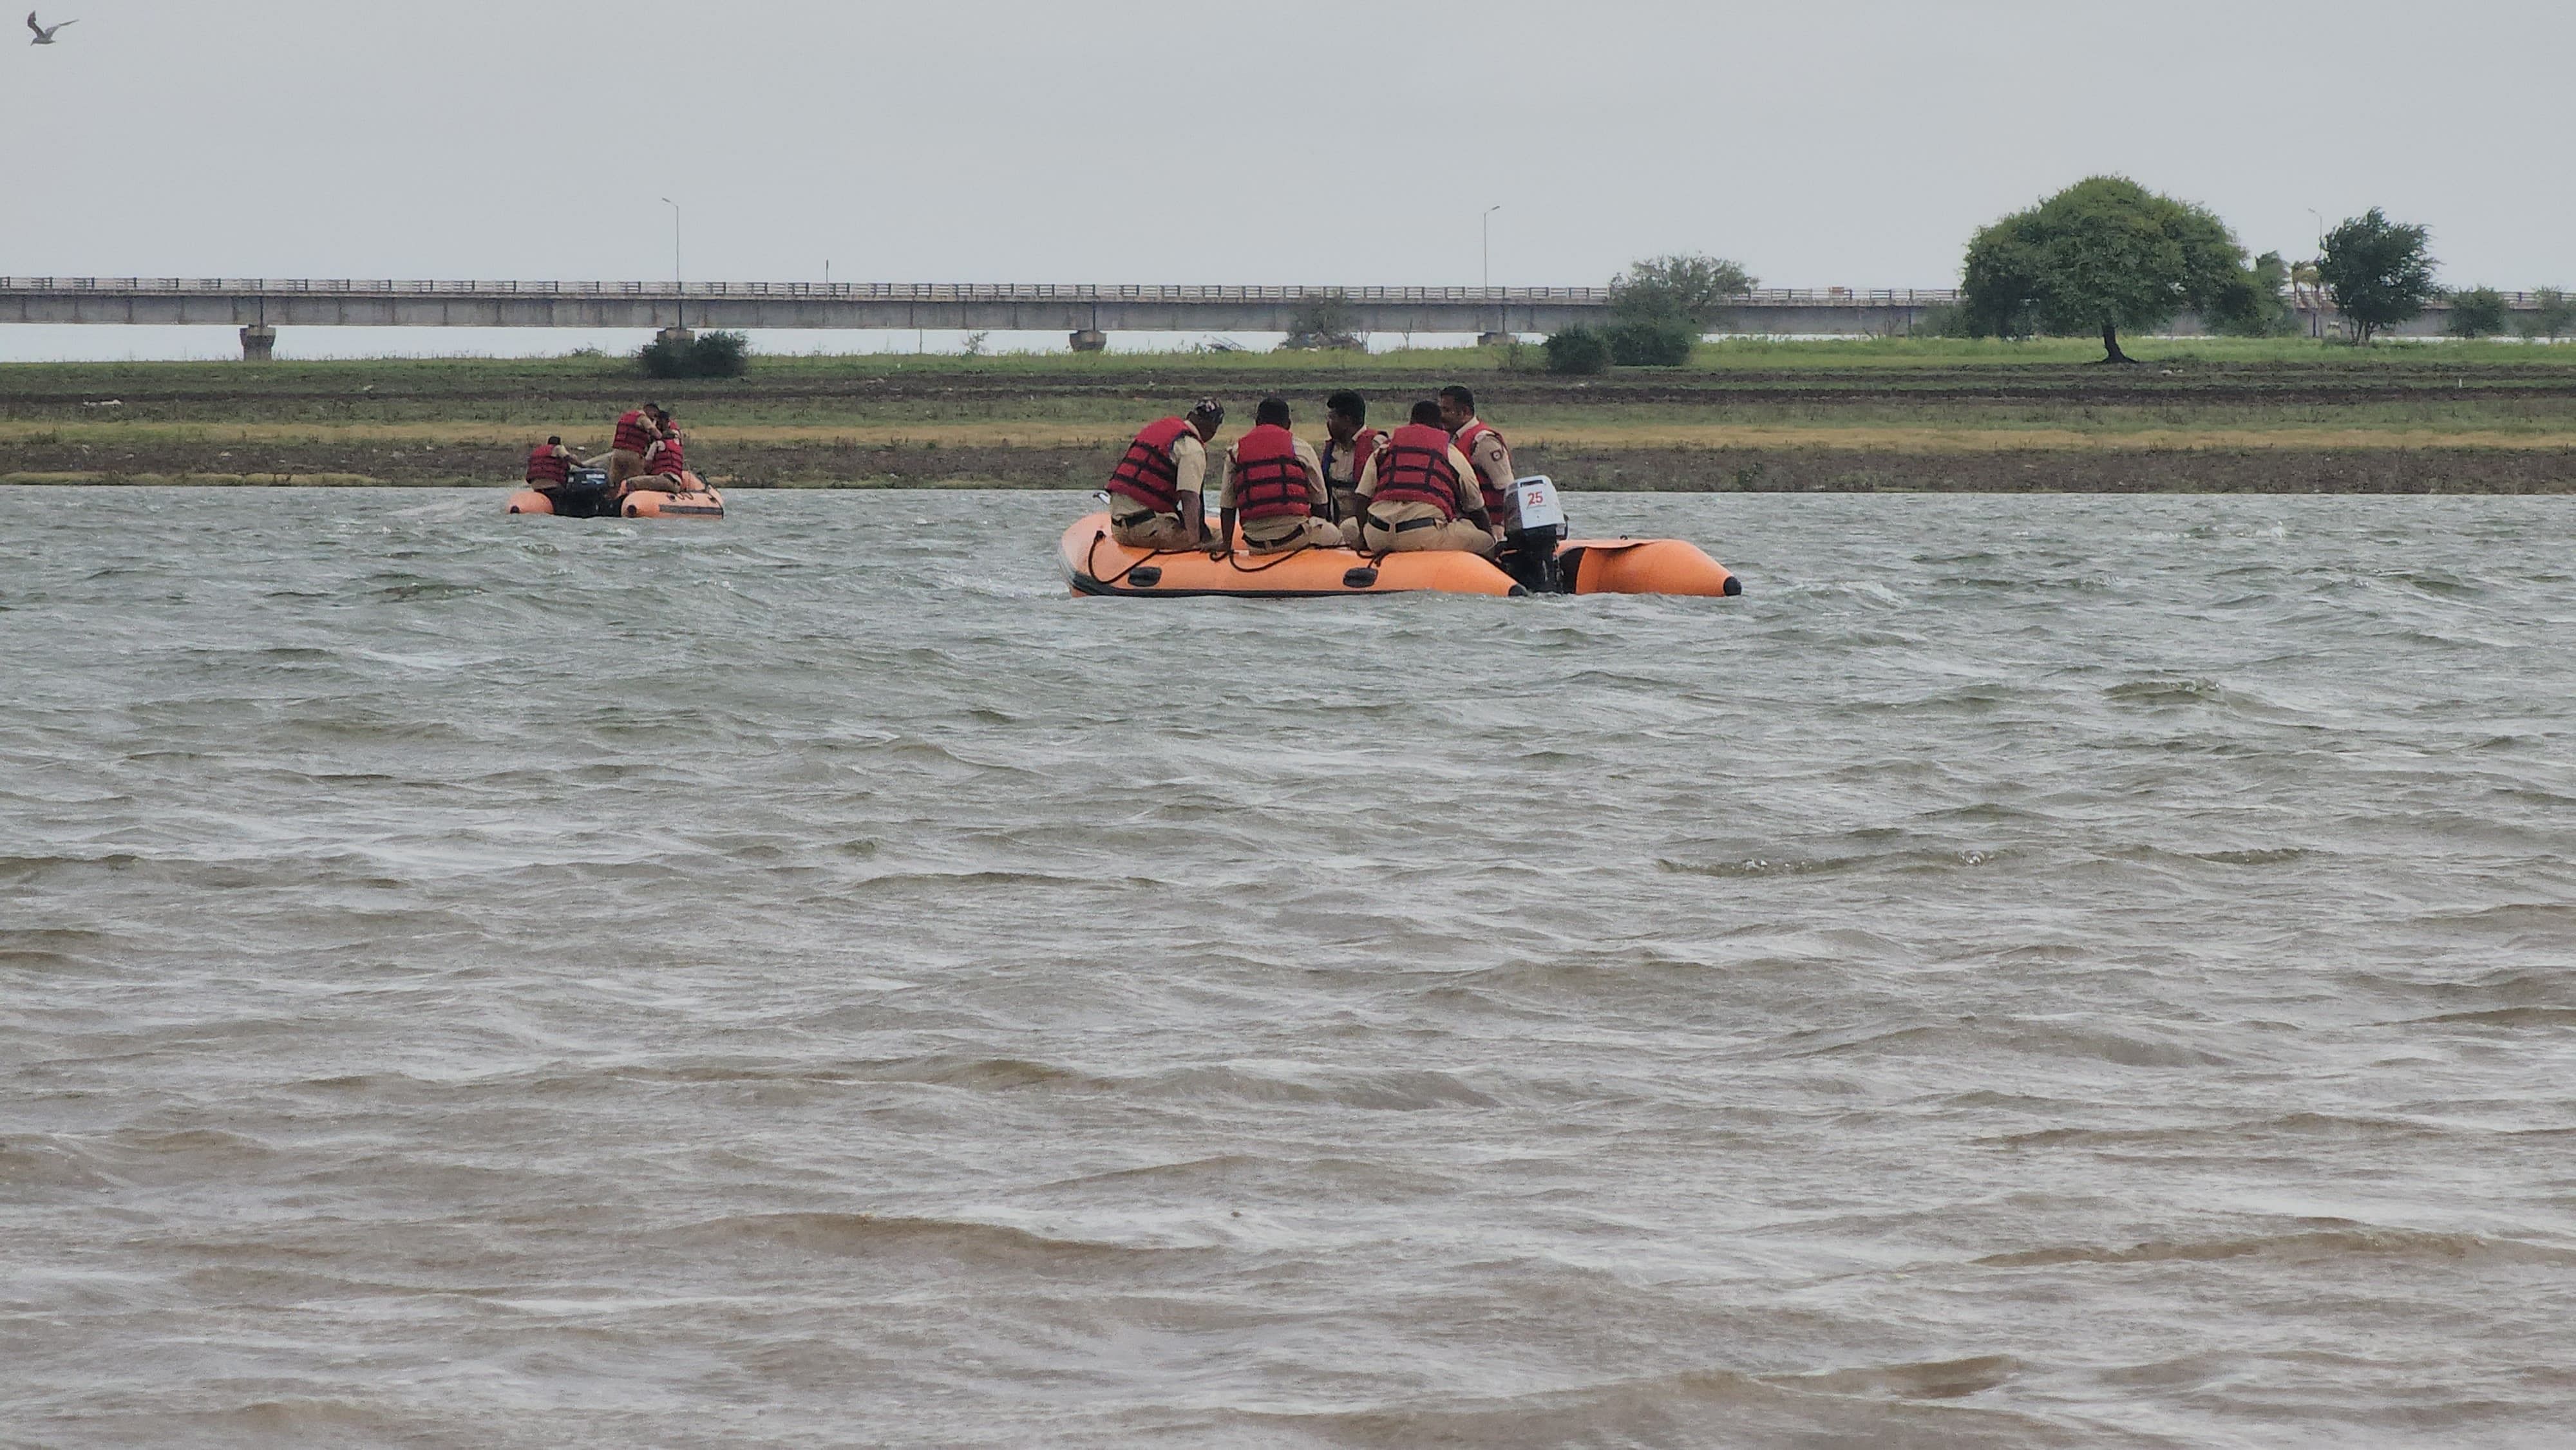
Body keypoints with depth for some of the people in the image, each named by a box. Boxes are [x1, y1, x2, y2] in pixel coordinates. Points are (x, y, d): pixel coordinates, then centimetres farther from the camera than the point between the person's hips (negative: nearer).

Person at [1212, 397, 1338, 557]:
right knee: (1335, 535, 23)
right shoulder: (1301, 447, 6)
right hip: (1295, 536, -3)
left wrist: (1226, 544, 21)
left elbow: (1226, 505, 10)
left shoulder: (1235, 452, 10)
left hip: (1255, 544, 3)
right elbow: (1320, 501, 11)